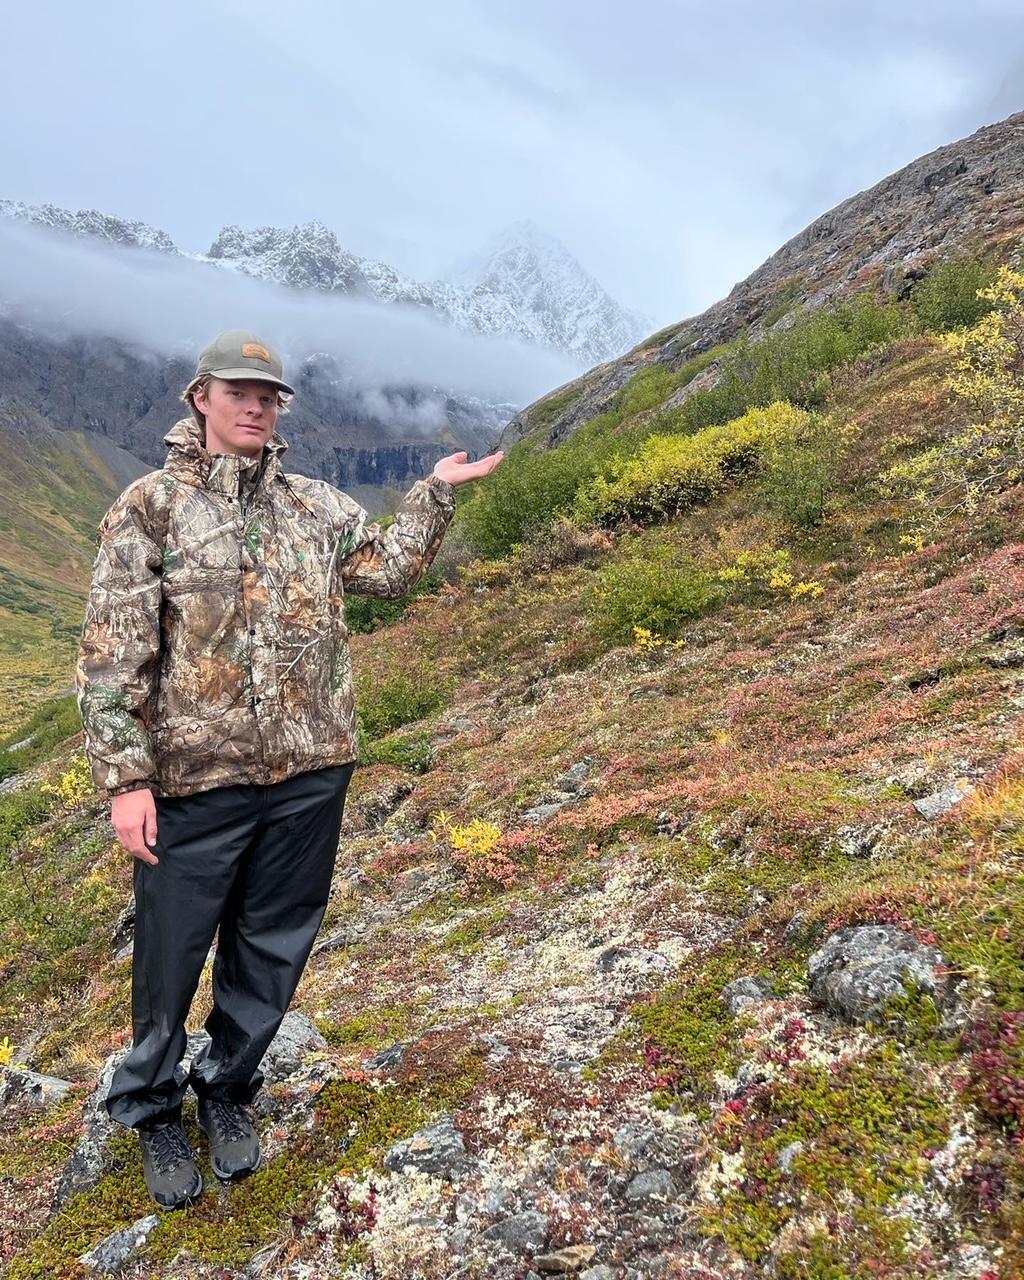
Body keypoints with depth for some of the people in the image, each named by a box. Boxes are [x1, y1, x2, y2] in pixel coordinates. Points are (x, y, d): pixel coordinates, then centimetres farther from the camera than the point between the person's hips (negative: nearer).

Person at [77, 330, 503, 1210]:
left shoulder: (318, 509, 7)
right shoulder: (151, 506, -6)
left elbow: (390, 571, 13)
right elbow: (112, 652, -9)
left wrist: (437, 494, 5)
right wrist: (125, 777, -14)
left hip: (311, 774, 4)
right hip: (194, 777, -3)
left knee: (274, 950, 16)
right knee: (172, 955, 12)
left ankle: (226, 1088, 41)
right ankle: (151, 1107, 38)